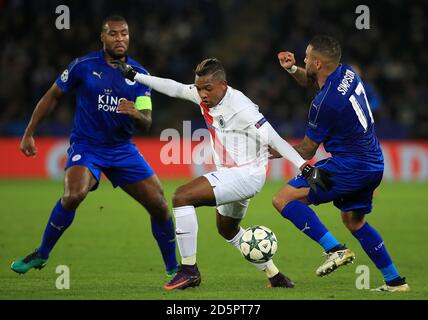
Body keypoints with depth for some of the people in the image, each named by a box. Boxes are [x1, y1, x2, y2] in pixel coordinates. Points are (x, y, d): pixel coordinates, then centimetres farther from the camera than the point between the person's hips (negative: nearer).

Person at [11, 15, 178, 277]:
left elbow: (146, 123, -3)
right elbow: (52, 97, 4)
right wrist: (29, 134, 3)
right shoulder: (84, 66, -7)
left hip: (123, 150, 3)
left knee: (158, 204, -5)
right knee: (74, 195, -31)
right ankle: (41, 255, -10)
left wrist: (136, 114, -27)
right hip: (86, 146, -3)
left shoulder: (139, 74, 1)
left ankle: (173, 268, 15)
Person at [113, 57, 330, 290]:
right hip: (230, 175, 10)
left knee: (182, 197, -20)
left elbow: (274, 140, -23)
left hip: (246, 175, -10)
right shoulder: (207, 95, 1)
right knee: (228, 230, 28)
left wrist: (306, 169, -26)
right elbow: (174, 88, 14)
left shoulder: (240, 108, -22)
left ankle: (189, 270, -14)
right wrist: (134, 75, 15)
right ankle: (275, 277, 37)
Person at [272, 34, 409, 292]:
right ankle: (395, 281, 28)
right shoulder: (347, 73, 3)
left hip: (349, 166, -9)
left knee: (284, 199, -11)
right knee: (354, 221, 27)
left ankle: (335, 249, -17)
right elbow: (310, 81, 26)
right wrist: (292, 69, 6)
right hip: (374, 164, 9)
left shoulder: (325, 103, -20)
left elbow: (306, 151, -7)